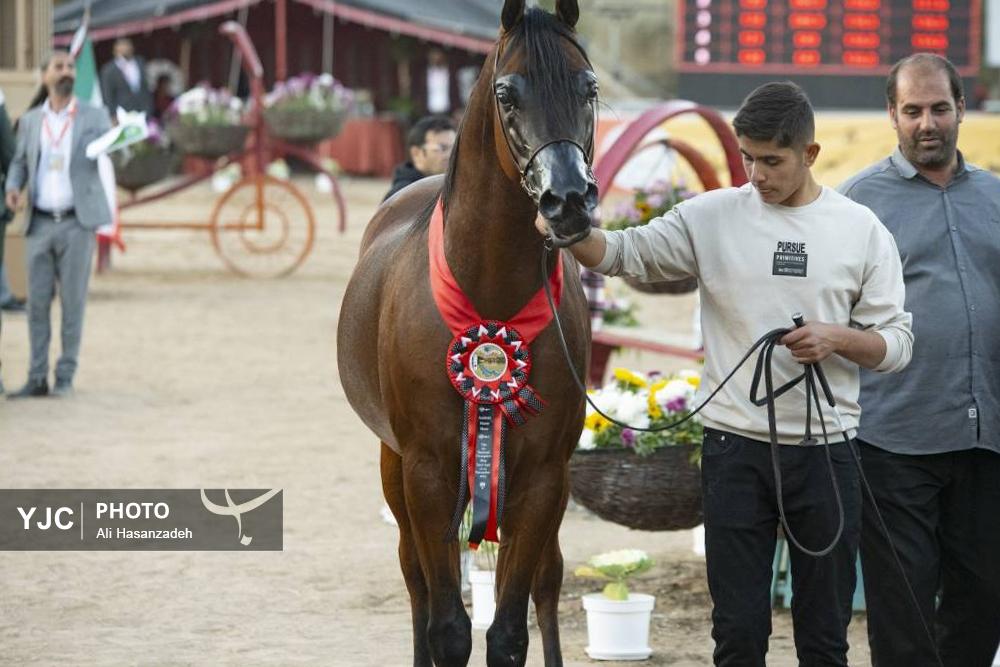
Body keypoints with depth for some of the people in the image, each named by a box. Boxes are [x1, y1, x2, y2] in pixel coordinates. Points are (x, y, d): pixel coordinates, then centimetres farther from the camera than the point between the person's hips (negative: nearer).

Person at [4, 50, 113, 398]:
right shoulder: (30, 121, 12)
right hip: (40, 223, 2)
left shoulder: (94, 117, 4)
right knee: (37, 302, 1)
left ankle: (66, 376, 5)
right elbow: (19, 161, 17)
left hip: (77, 222, -2)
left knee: (73, 301, -1)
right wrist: (13, 188, -4)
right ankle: (37, 378, 5)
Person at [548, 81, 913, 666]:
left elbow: (896, 343, 3)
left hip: (825, 450, 0)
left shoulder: (862, 230, 1)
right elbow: (624, 254, 0)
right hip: (735, 447, 0)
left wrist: (837, 338, -16)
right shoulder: (713, 217, 2)